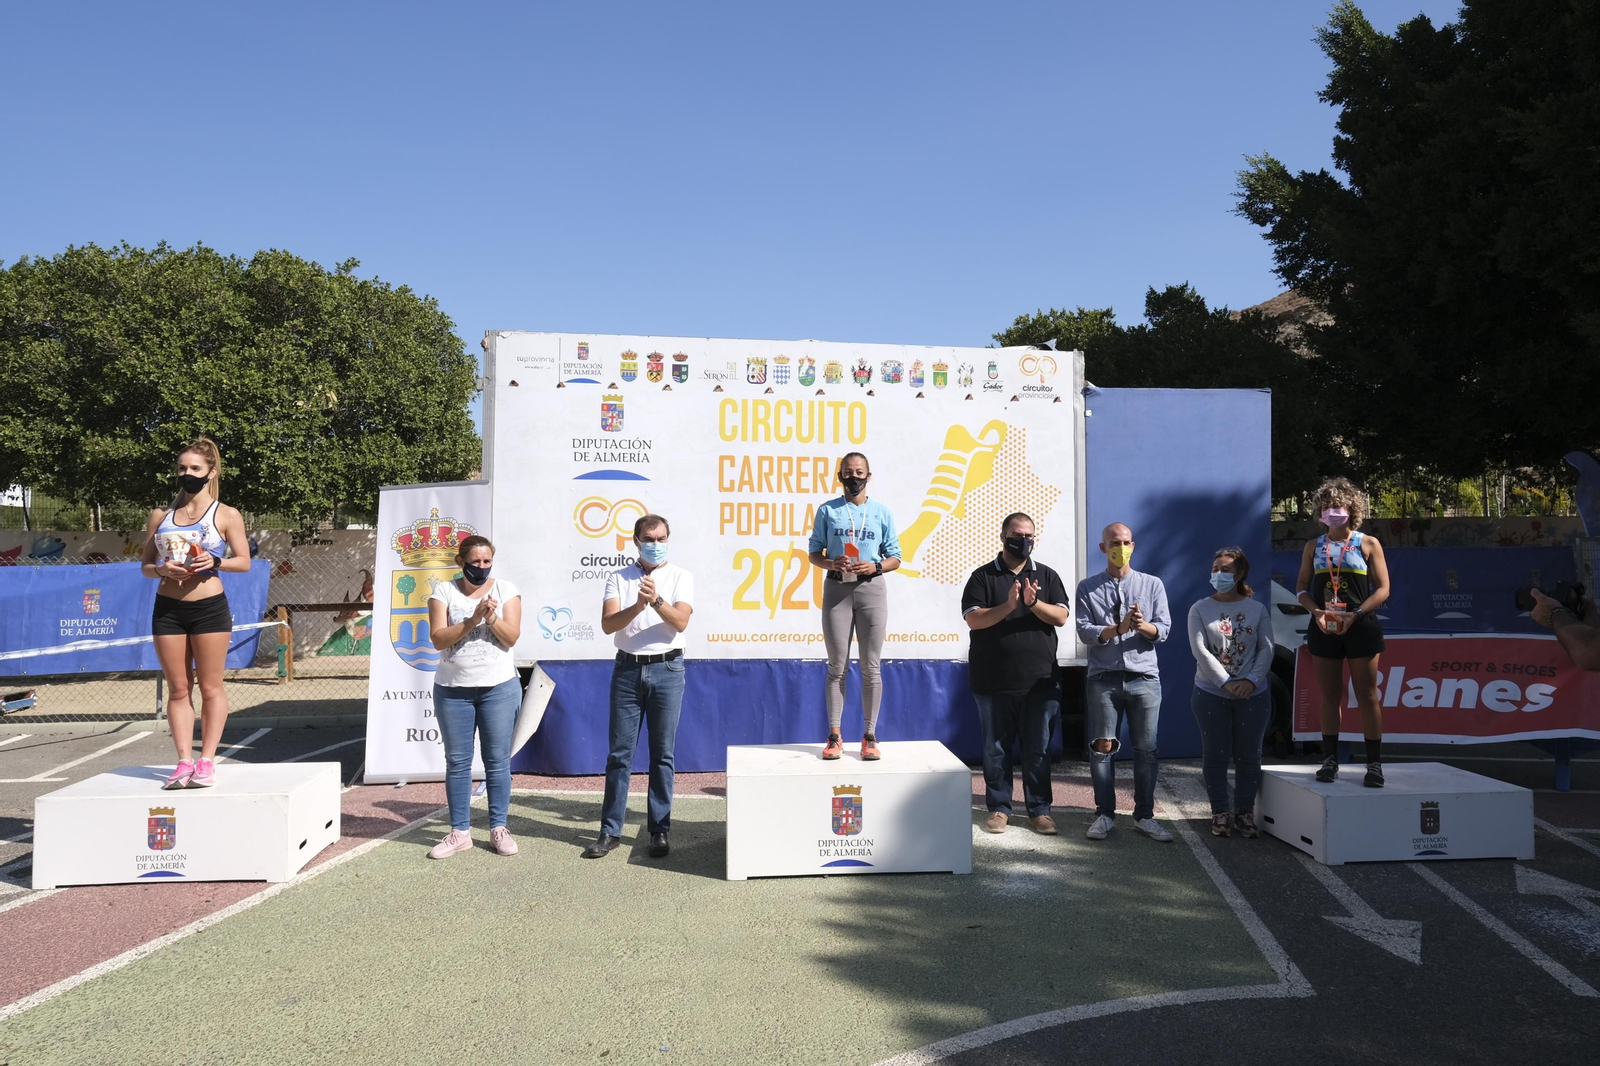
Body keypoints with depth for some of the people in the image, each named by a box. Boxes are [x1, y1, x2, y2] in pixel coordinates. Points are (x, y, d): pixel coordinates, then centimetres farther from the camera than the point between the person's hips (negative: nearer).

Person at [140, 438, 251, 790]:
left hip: (210, 608, -3)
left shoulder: (226, 515, 2)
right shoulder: (161, 516, 11)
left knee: (210, 688, 0)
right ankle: (184, 761, 7)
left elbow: (244, 561, 0)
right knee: (178, 690, 4)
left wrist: (215, 562, -18)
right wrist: (161, 569, -9)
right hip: (167, 609, 3)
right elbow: (145, 565, 13)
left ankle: (207, 761, 5)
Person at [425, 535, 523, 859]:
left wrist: (491, 616, -21)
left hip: (499, 687, -1)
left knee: (498, 760, 3)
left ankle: (498, 828, 12)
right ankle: (460, 832, 14)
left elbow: (511, 637, -5)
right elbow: (438, 638, -8)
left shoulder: (506, 589, 1)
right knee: (457, 762, 6)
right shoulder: (443, 590, 1)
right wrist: (472, 620, -19)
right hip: (453, 689, 1)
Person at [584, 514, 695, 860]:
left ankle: (659, 830, 12)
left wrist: (656, 600, -26)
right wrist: (638, 605, -24)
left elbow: (680, 622, -9)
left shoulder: (681, 577, 4)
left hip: (667, 669, -1)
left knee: (662, 754, 4)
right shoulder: (619, 578, 6)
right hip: (627, 669, 1)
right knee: (620, 753, 4)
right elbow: (608, 624, -7)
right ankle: (610, 831, 11)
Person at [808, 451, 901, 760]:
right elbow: (814, 553, 7)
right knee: (837, 667, 3)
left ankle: (870, 736, 8)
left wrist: (875, 566, -12)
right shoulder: (827, 511, 5)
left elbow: (894, 558, 8)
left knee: (870, 667, 2)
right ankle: (834, 737, 7)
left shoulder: (881, 512, 6)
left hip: (871, 588, 0)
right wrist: (830, 563, -13)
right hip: (836, 588, 0)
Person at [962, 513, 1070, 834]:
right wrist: (1008, 606, -22)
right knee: (996, 748, 7)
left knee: (1038, 749, 6)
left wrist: (1033, 603, -20)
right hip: (994, 682, -1)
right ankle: (999, 808, 18)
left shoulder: (1047, 576, 9)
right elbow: (973, 620, -9)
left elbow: (1060, 617, -2)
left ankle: (1039, 810, 17)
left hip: (1040, 682, 1)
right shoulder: (983, 577, 2)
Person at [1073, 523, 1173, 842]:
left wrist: (1143, 625, -20)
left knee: (1146, 749, 3)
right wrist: (1118, 628, -19)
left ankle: (1145, 816, 14)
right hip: (1103, 678, -1)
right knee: (1102, 748, 2)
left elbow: (1163, 630, 1)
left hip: (1144, 677, 1)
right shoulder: (1088, 588, 6)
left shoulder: (1152, 584, 9)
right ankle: (1105, 814, 13)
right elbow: (1085, 631, -5)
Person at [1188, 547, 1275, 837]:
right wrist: (1226, 683, -18)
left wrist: (1252, 679, -17)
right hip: (1210, 695, -1)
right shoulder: (1200, 610, 0)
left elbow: (1266, 649, -2)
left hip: (1253, 694, 1)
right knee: (1216, 755, 4)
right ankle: (1220, 812, 16)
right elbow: (1200, 651, -9)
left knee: (1248, 756, 6)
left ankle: (1245, 812, 20)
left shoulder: (1257, 609, 5)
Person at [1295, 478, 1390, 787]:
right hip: (1323, 629, 3)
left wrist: (1356, 614, -15)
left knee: (1367, 697, -1)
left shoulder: (1368, 544, 1)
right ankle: (1330, 760, 13)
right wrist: (1316, 611, -9)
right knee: (1329, 697, 7)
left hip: (1361, 627, -3)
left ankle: (1374, 764, 5)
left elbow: (1382, 588, -2)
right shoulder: (1314, 547, 10)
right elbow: (1302, 587, 10)